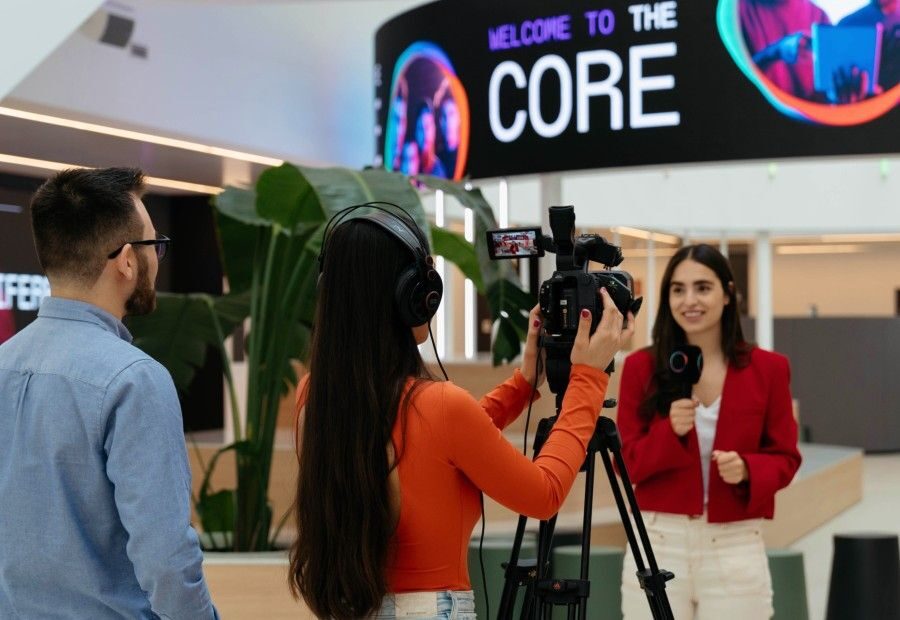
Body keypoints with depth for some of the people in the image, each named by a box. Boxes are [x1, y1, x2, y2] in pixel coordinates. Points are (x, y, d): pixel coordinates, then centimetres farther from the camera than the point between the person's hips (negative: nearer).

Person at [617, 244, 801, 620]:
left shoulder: (767, 368, 1)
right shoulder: (641, 367, 0)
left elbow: (784, 458, 6)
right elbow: (627, 462, 0)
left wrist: (746, 470, -14)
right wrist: (670, 432, -18)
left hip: (736, 549, 0)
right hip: (658, 546, 0)